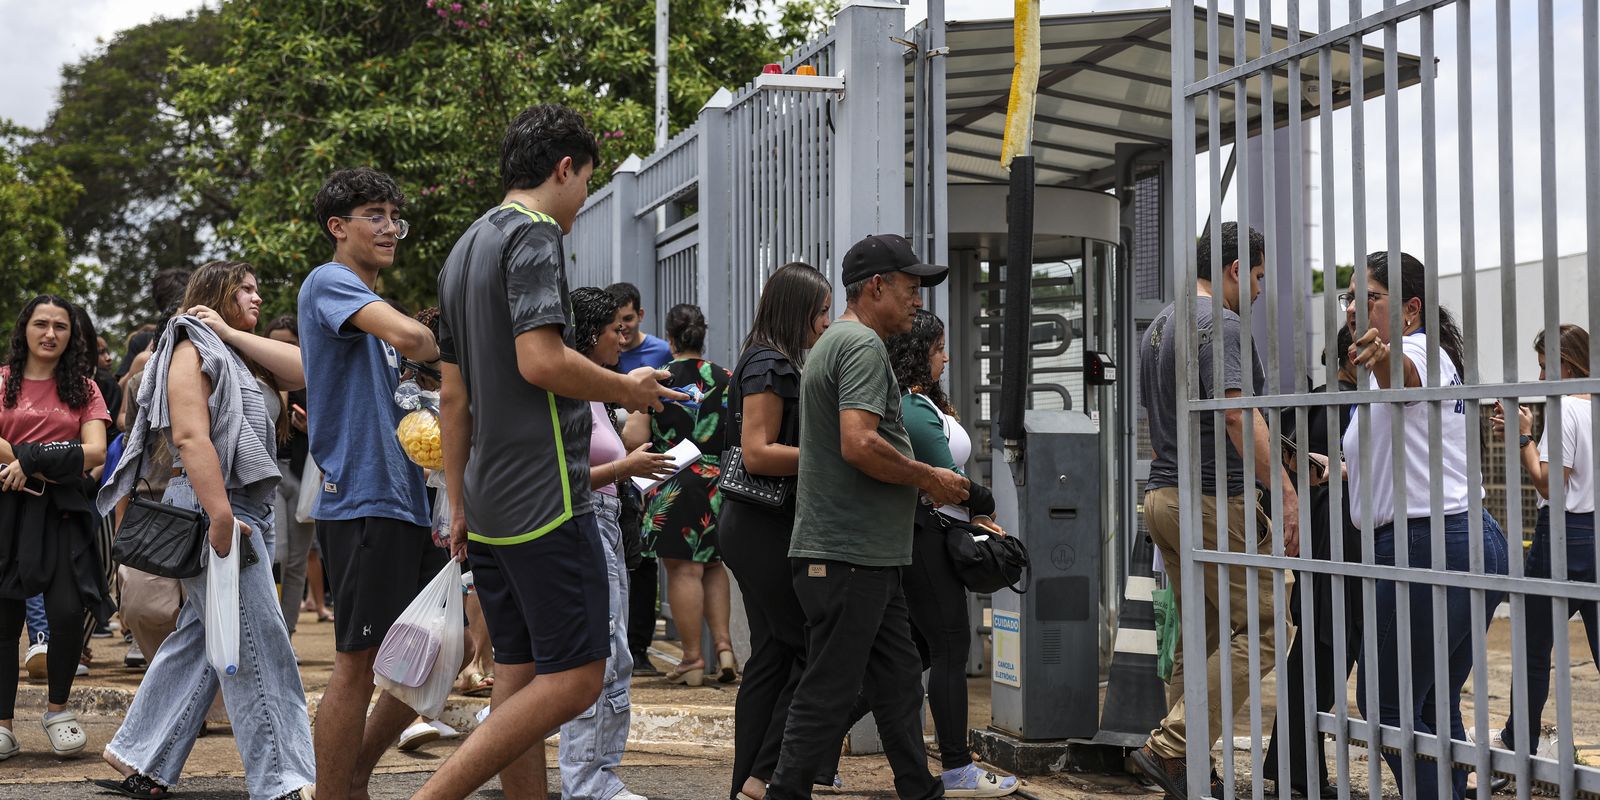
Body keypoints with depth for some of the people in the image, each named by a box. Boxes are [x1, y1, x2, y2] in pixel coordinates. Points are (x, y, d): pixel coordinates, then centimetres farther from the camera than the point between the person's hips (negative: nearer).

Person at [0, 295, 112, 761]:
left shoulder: (83, 389, 12)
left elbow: (95, 451, -1)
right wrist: (52, 459, -12)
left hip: (60, 509, 1)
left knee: (68, 613, -10)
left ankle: (58, 710, 12)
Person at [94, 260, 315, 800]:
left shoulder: (240, 356, 22)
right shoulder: (192, 349, -5)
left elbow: (304, 371, 5)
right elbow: (191, 436, -18)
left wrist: (233, 333, 2)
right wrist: (221, 518, -26)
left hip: (249, 511, 9)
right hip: (214, 509, -9)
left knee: (199, 638, 11)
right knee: (258, 647, -8)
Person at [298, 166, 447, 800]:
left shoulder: (370, 307, 22)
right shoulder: (329, 282, -6)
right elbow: (407, 335, -25)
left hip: (404, 501, 10)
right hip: (362, 501, -9)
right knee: (358, 664, -6)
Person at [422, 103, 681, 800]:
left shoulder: (464, 250, 20)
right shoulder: (533, 234, -9)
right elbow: (541, 361, -21)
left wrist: (458, 505, 21)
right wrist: (627, 389, -5)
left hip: (489, 505, 10)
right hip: (546, 500, -10)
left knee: (519, 676, 10)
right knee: (575, 678, -8)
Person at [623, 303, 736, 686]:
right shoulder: (727, 380, 3)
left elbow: (634, 439, -9)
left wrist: (631, 419, 13)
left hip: (674, 486, -4)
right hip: (718, 483, 4)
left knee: (683, 569, -1)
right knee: (712, 566, 17)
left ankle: (693, 658, 1)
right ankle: (724, 647, 9)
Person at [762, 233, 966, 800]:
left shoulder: (831, 344, 21)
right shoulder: (863, 346, -13)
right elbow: (859, 444, -25)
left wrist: (924, 482, 19)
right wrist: (928, 479, -13)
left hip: (870, 559, 11)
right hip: (849, 557, -11)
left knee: (899, 680, 14)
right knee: (828, 692, -5)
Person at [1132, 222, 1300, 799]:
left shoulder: (1159, 326, 19)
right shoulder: (1220, 325, -12)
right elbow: (1239, 416, -23)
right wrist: (1287, 494, -26)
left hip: (1161, 496, 10)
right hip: (1214, 499, -10)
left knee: (1200, 637, 14)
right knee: (1260, 629, -7)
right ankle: (1169, 747, -13)